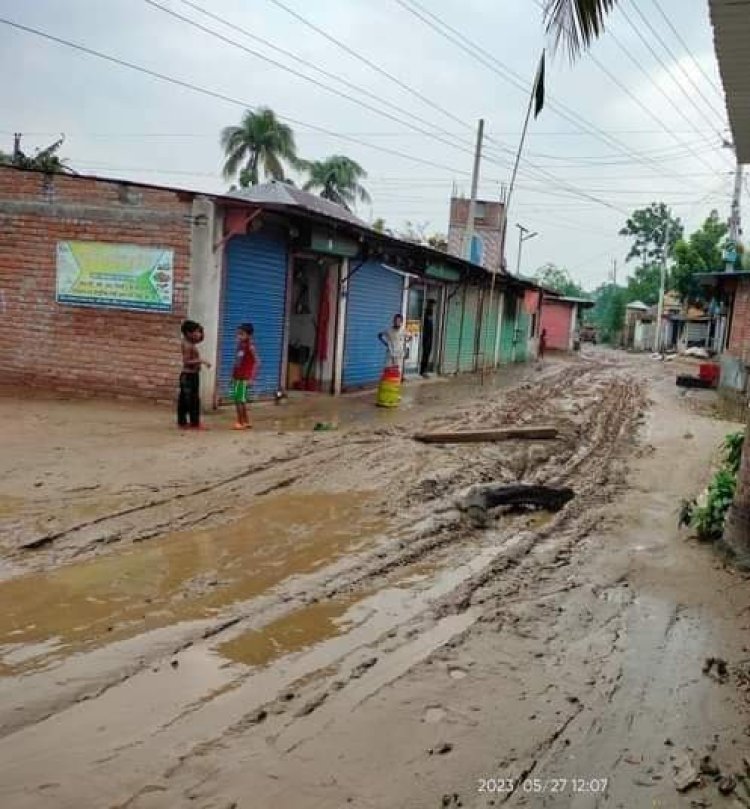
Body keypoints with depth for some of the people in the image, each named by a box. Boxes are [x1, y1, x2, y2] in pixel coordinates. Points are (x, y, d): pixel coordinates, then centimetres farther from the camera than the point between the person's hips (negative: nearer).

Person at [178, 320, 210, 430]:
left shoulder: (191, 343, 10)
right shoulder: (187, 345, -18)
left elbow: (201, 338, 27)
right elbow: (186, 361, -24)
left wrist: (201, 330, 8)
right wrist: (202, 361, -26)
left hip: (191, 375, 10)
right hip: (189, 375, -10)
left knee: (184, 399, 11)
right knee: (193, 399, -6)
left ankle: (182, 422, 16)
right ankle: (195, 423, -4)